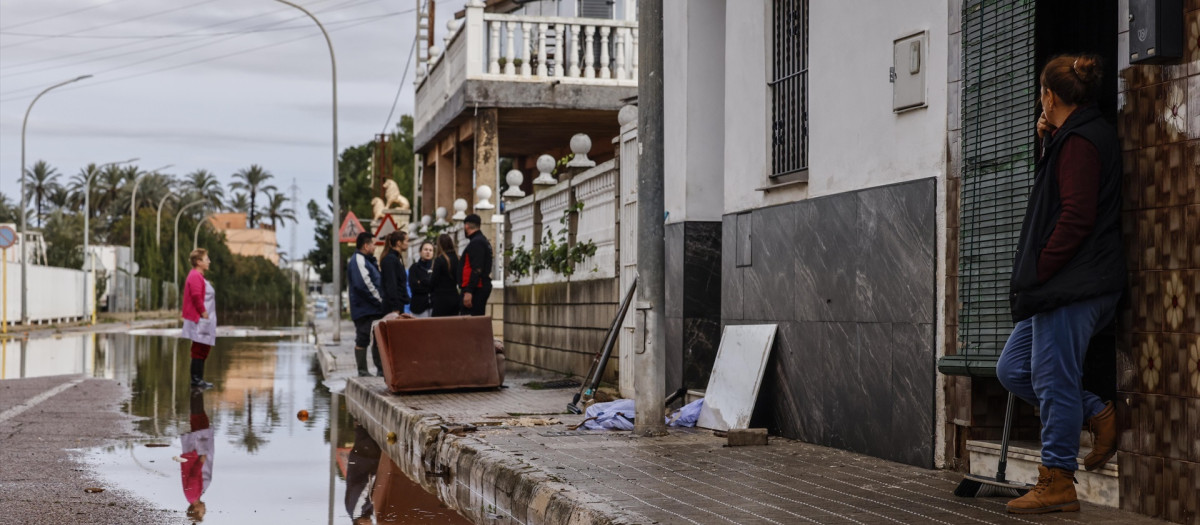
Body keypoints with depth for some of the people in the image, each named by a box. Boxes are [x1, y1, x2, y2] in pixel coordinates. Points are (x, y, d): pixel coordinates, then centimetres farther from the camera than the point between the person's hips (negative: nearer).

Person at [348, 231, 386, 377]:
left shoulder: (366, 260, 20)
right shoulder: (358, 260, -14)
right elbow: (364, 284, -22)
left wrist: (380, 299, 11)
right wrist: (379, 300, -15)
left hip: (374, 309, 10)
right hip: (364, 309, -10)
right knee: (362, 340, -4)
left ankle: (381, 369, 17)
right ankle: (363, 371, 0)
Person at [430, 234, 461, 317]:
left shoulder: (439, 260, -12)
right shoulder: (457, 259, 2)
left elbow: (432, 283, -9)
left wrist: (430, 275, 9)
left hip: (442, 298, -6)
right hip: (455, 297, 6)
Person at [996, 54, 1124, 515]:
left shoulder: (1079, 142, -14)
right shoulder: (1086, 135, 18)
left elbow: (1075, 216, -21)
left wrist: (1037, 273, -18)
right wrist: (1048, 143, 18)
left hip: (1070, 287, -11)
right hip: (1065, 287, 11)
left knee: (1053, 379, -4)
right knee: (1013, 369, 13)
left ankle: (1057, 483, 3)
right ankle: (1097, 415, 16)